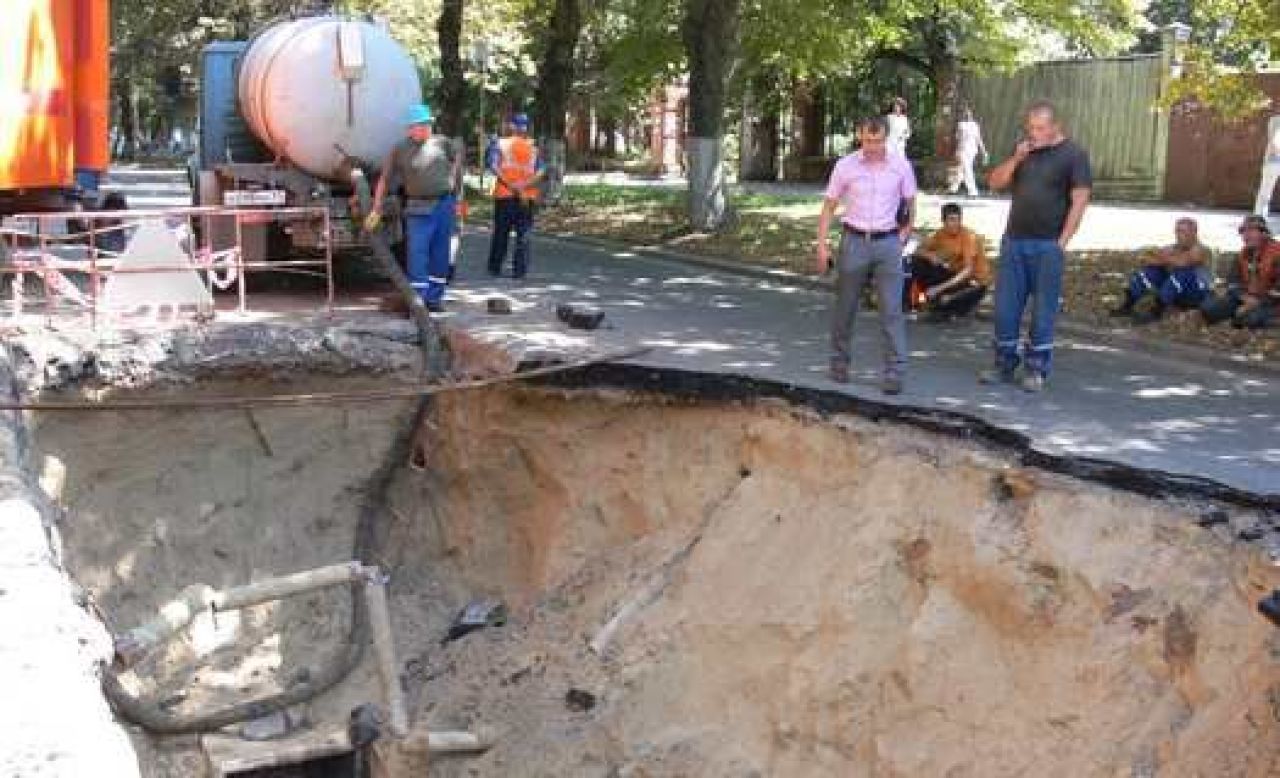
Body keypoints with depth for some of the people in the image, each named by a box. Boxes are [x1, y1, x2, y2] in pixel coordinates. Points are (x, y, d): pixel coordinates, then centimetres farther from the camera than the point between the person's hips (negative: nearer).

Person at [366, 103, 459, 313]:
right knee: (417, 254, -9)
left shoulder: (442, 143, 6)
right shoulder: (400, 150, -2)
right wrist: (376, 210, -3)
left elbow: (455, 158, 27)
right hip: (419, 208, -3)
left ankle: (434, 298, 17)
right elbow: (384, 181, 0)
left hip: (445, 204, 3)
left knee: (440, 256, 8)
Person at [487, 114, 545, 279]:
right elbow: (541, 171, -5)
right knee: (523, 234, 4)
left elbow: (493, 166, -12)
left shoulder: (501, 144, 3)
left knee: (501, 232, 9)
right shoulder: (533, 148, 8)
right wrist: (525, 185, -13)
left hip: (505, 195, -1)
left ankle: (495, 268, 13)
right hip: (527, 197, 1)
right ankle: (519, 270, -3)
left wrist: (510, 185, -14)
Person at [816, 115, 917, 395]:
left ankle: (895, 373, -4)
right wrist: (822, 245, -2)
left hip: (888, 243, 0)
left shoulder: (901, 165, -1)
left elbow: (910, 203, 12)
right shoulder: (846, 165, -2)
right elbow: (829, 206, 3)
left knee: (892, 310, -6)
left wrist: (904, 235, 8)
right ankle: (840, 362, 25)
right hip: (854, 241, 1)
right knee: (845, 307, 9)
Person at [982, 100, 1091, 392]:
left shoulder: (1073, 154, -4)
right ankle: (1005, 364, 16)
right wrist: (1016, 158, -5)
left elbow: (1079, 201, -8)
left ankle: (1036, 369, 10)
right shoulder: (1024, 151, 13)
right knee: (1005, 305, 6)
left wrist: (1062, 242, -14)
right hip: (1014, 239, 5)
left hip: (1048, 245, -5)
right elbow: (995, 182, 11)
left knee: (1044, 309, 1)